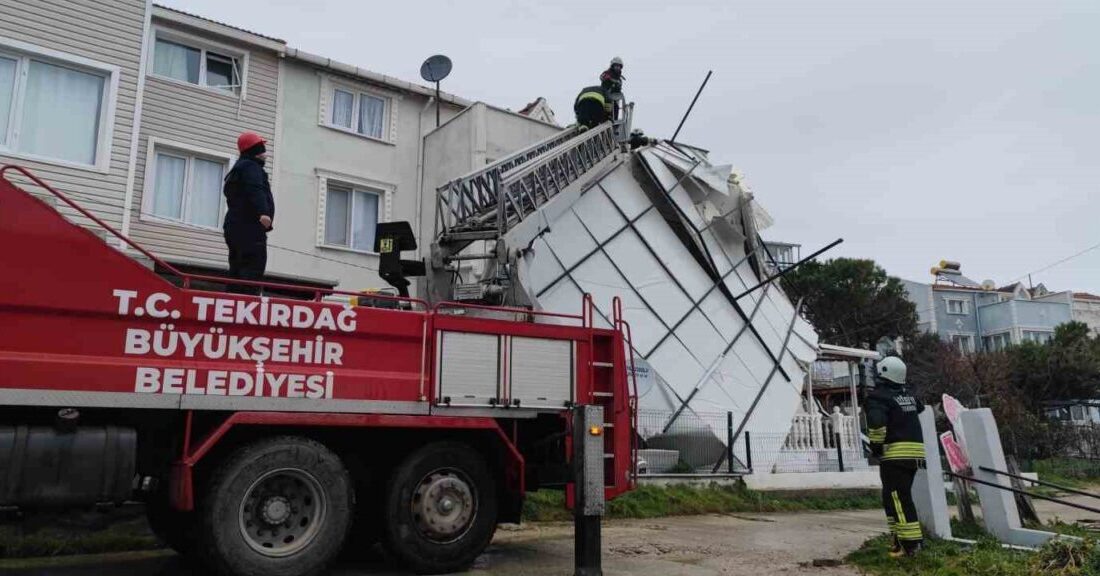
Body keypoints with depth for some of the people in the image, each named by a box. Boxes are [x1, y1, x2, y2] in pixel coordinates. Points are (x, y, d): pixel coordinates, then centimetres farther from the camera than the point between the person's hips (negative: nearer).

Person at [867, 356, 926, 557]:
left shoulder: (878, 397, -11)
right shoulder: (908, 395, 15)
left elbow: (876, 422, -24)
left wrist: (876, 445, -11)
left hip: (895, 453, -8)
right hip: (915, 451, 9)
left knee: (899, 499, -7)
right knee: (891, 497, 17)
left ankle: (910, 543, -9)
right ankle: (903, 536, 20)